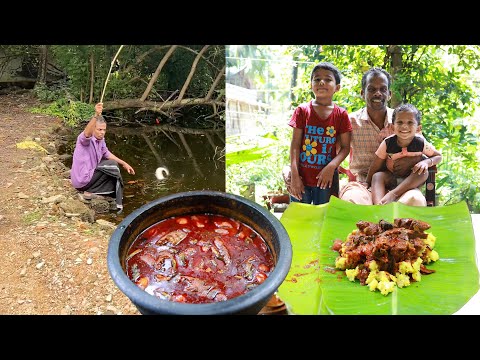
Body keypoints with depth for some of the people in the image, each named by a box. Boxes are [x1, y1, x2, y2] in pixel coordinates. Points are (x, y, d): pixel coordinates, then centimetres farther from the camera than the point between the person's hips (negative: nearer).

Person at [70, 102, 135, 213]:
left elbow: (106, 153, 16)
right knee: (113, 167, -9)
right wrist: (96, 115, -60)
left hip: (89, 174, 9)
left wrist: (124, 163, 8)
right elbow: (87, 133, -45)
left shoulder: (100, 139, 3)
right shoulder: (84, 138, -21)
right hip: (82, 180, -9)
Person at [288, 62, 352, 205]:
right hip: (302, 177, 0)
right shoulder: (302, 110, -1)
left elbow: (345, 147, 1)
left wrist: (331, 166, -17)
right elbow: (295, 145, -5)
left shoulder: (341, 114, 0)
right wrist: (294, 176, -11)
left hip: (325, 178, 1)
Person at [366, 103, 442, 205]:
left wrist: (427, 162, -23)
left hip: (413, 180, 0)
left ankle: (392, 195, -36)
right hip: (391, 179, 0)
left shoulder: (421, 143, -16)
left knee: (423, 172, -29)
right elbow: (375, 166, -8)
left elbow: (438, 156, -1)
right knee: (377, 176, -27)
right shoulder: (388, 143, -17)